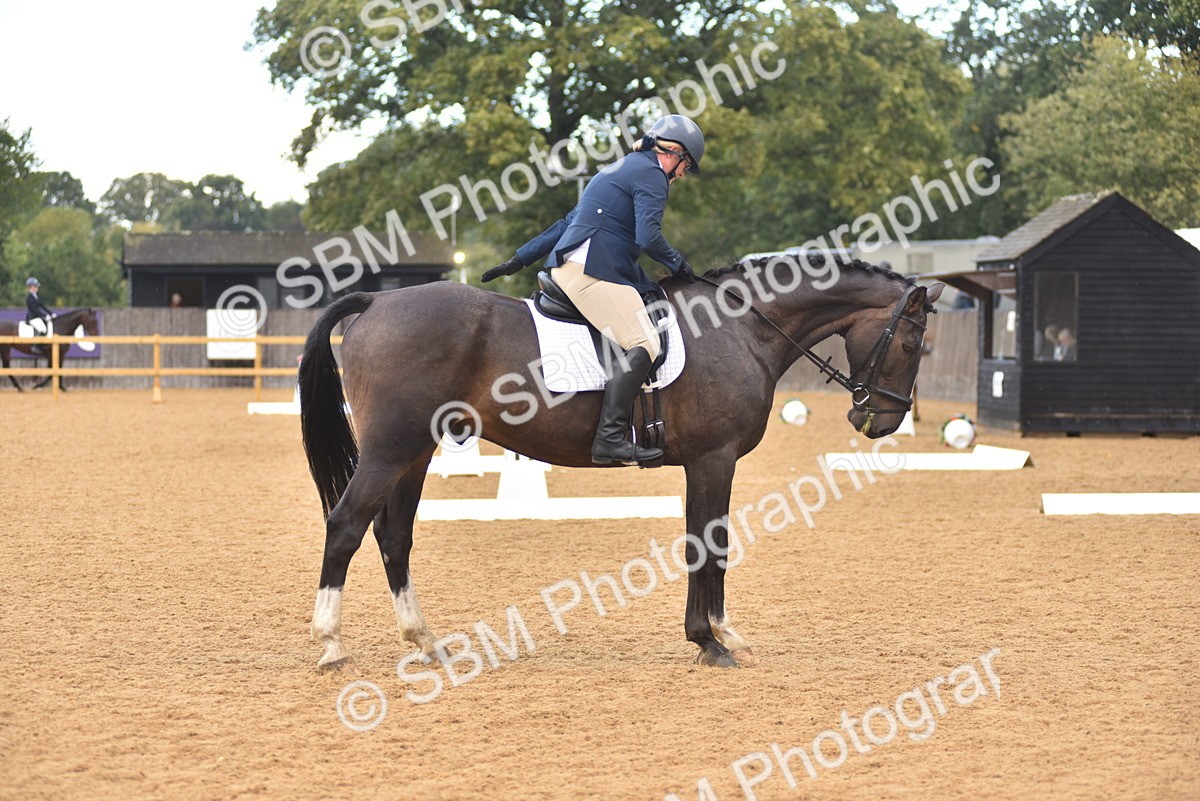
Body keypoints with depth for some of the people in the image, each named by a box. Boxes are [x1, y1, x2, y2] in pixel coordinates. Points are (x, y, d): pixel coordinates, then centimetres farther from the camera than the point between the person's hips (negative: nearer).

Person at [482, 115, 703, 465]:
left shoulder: (619, 171, 28)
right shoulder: (651, 174, -2)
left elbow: (566, 224, 30)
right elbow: (648, 237, -16)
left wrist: (519, 260, 30)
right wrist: (678, 264, 1)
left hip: (567, 267, 10)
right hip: (593, 271, -10)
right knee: (643, 345, -20)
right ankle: (609, 438, -32)